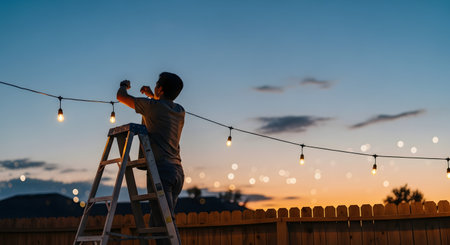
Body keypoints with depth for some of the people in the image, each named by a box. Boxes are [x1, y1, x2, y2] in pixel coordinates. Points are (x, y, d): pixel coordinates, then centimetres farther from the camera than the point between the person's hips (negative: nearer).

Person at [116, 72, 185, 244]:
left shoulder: (153, 106, -3)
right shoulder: (180, 111, 15)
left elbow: (121, 96, 10)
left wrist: (124, 86, 31)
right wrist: (152, 96, 43)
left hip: (161, 169, -7)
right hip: (178, 171, 8)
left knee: (165, 222, -12)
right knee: (156, 223, 13)